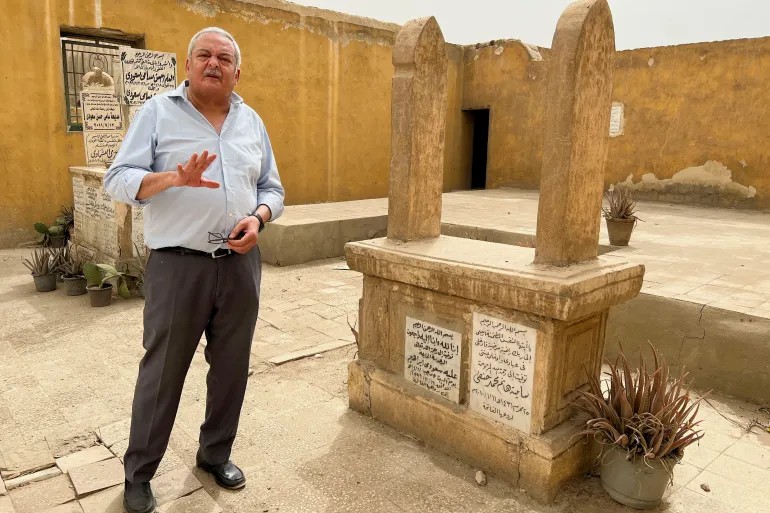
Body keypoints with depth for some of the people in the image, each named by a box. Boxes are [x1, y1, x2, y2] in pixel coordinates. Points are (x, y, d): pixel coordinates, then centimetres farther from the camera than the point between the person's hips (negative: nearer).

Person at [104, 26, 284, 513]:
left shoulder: (251, 121, 12)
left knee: (232, 366, 12)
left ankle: (216, 453, 33)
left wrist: (258, 217, -7)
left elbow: (272, 188, 14)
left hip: (241, 264, 4)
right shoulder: (158, 111, 1)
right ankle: (138, 473, 24)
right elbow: (118, 180, -7)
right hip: (178, 265, -3)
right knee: (163, 370, 5)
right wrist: (173, 178, -25)